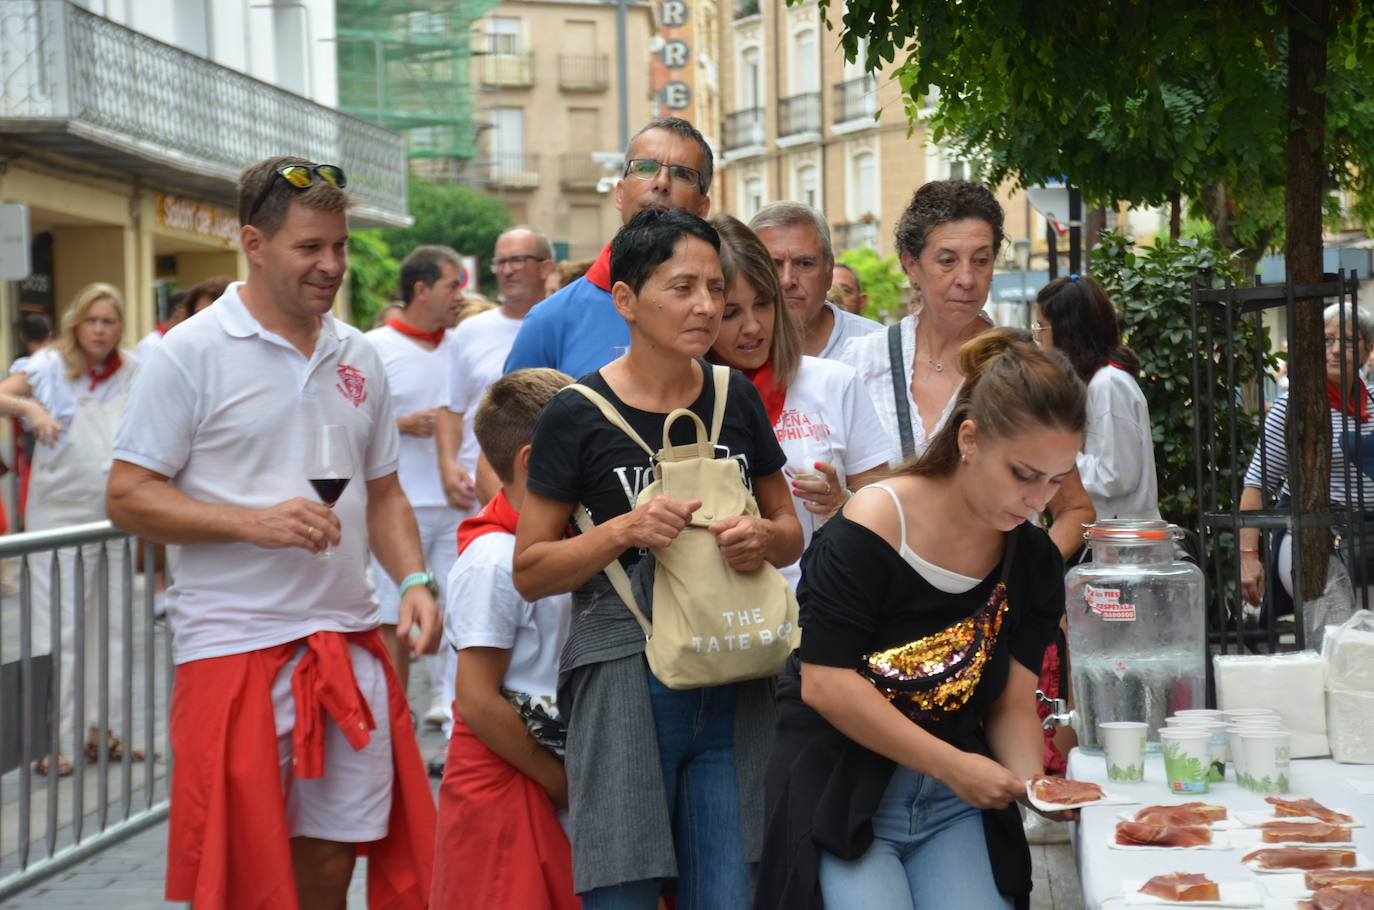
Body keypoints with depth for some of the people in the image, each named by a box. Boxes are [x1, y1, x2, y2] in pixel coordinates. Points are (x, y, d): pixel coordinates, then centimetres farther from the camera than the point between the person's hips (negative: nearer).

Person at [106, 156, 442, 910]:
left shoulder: (357, 358, 12)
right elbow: (129, 498, -8)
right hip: (235, 648, -5)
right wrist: (253, 522, -19)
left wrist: (414, 580, 2)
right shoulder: (190, 355, -6)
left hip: (348, 643, 5)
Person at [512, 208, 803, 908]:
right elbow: (530, 571, -2)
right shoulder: (577, 415, -5)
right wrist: (623, 530, -17)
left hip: (734, 681, 4)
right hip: (625, 677, -4)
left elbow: (790, 532, 18)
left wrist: (763, 538, -5)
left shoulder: (736, 399, 9)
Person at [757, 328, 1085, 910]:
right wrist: (953, 765, -17)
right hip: (842, 790, -5)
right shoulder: (870, 529, -16)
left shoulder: (1034, 560, 3)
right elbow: (826, 684, -19)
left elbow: (1012, 702, 4)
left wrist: (1032, 781, -17)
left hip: (955, 799, 5)